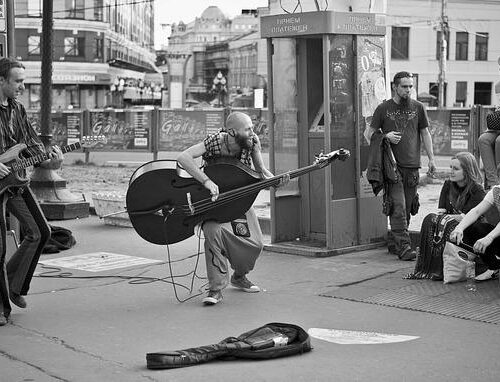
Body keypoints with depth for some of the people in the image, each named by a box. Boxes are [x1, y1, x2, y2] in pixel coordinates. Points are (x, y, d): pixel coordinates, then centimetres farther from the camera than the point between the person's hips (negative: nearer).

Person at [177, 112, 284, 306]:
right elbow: (183, 157, -38)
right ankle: (216, 288, -22)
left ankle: (239, 276, 28)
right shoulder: (215, 142, -27)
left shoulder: (251, 141, -15)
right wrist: (207, 181, -48)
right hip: (213, 197, -4)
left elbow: (260, 170, -2)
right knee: (214, 231, -33)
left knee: (255, 243, -6)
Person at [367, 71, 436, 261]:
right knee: (398, 207, -12)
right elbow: (370, 134, 8)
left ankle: (394, 243, 19)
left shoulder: (418, 108, 10)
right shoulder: (383, 108, 3)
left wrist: (431, 158, 5)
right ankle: (403, 246, -15)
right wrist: (386, 136, -11)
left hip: (412, 166, 3)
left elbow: (425, 134, 13)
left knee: (407, 208, 6)